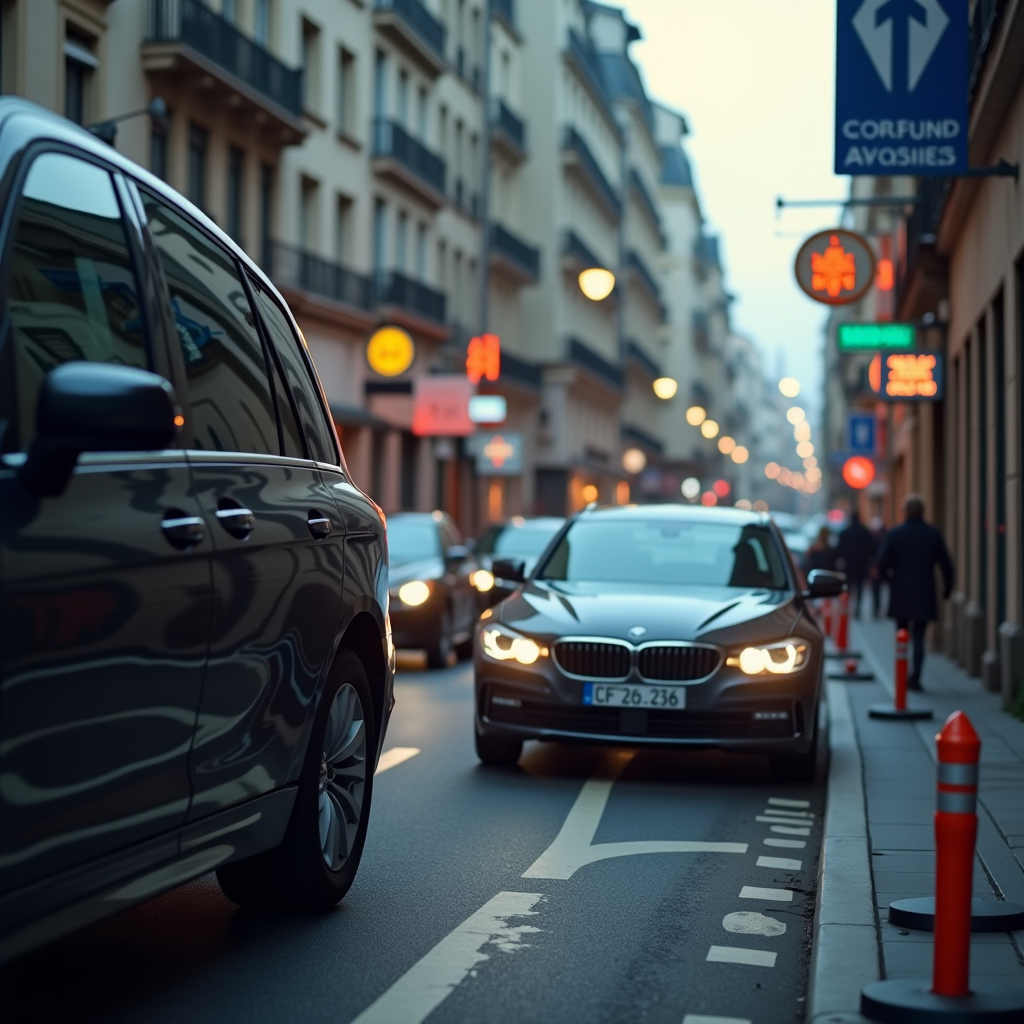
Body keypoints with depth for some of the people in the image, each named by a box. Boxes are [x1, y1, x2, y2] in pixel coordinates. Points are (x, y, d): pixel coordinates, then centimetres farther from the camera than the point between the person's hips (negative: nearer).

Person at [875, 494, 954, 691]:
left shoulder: (894, 534, -6)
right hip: (924, 594, 0)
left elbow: (882, 564, -8)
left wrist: (891, 579, 12)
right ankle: (915, 677, -5)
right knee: (918, 637, 4)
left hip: (900, 594, 0)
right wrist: (947, 588, 14)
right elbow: (946, 565, -1)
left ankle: (902, 677, 11)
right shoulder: (933, 534, -2)